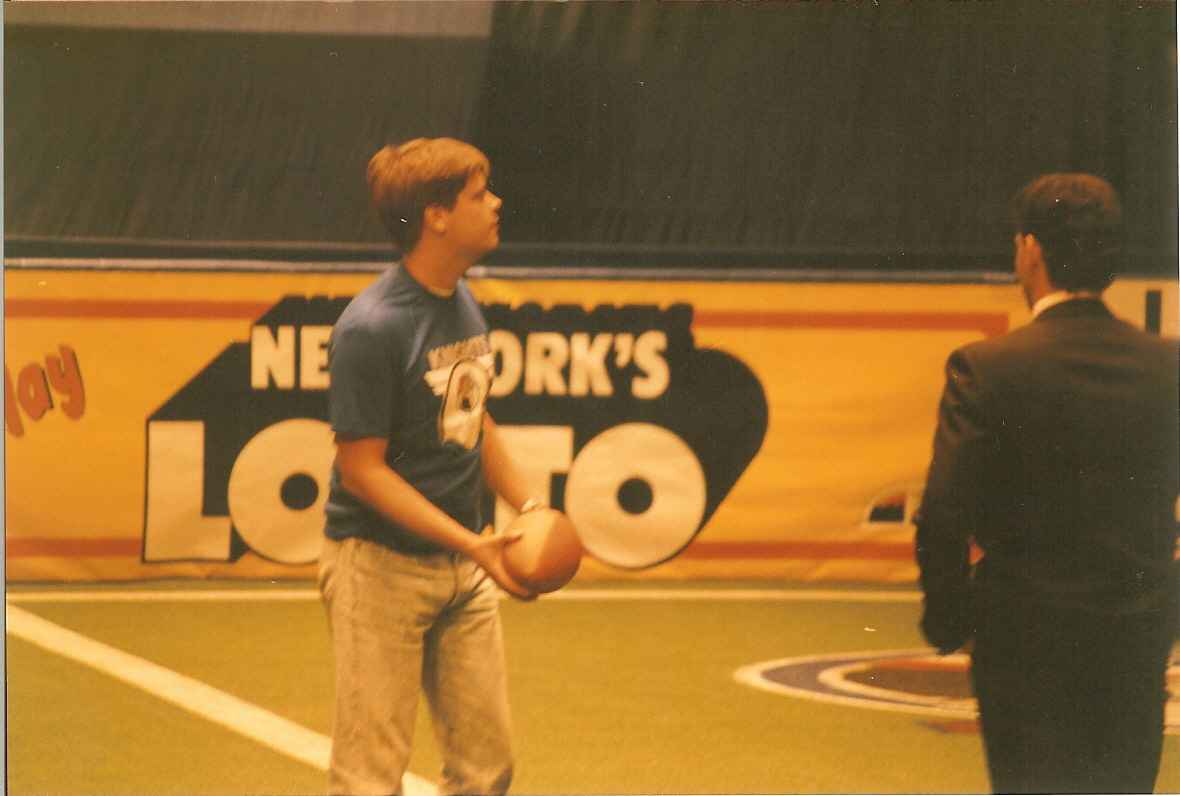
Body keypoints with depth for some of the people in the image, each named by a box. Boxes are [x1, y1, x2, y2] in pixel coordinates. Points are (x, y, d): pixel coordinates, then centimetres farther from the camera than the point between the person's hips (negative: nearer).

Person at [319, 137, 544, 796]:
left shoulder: (464, 302, 8)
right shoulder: (372, 328, -18)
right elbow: (362, 469, -18)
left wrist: (528, 507, 7)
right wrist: (469, 542, -23)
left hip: (462, 567, 8)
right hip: (380, 563, -8)